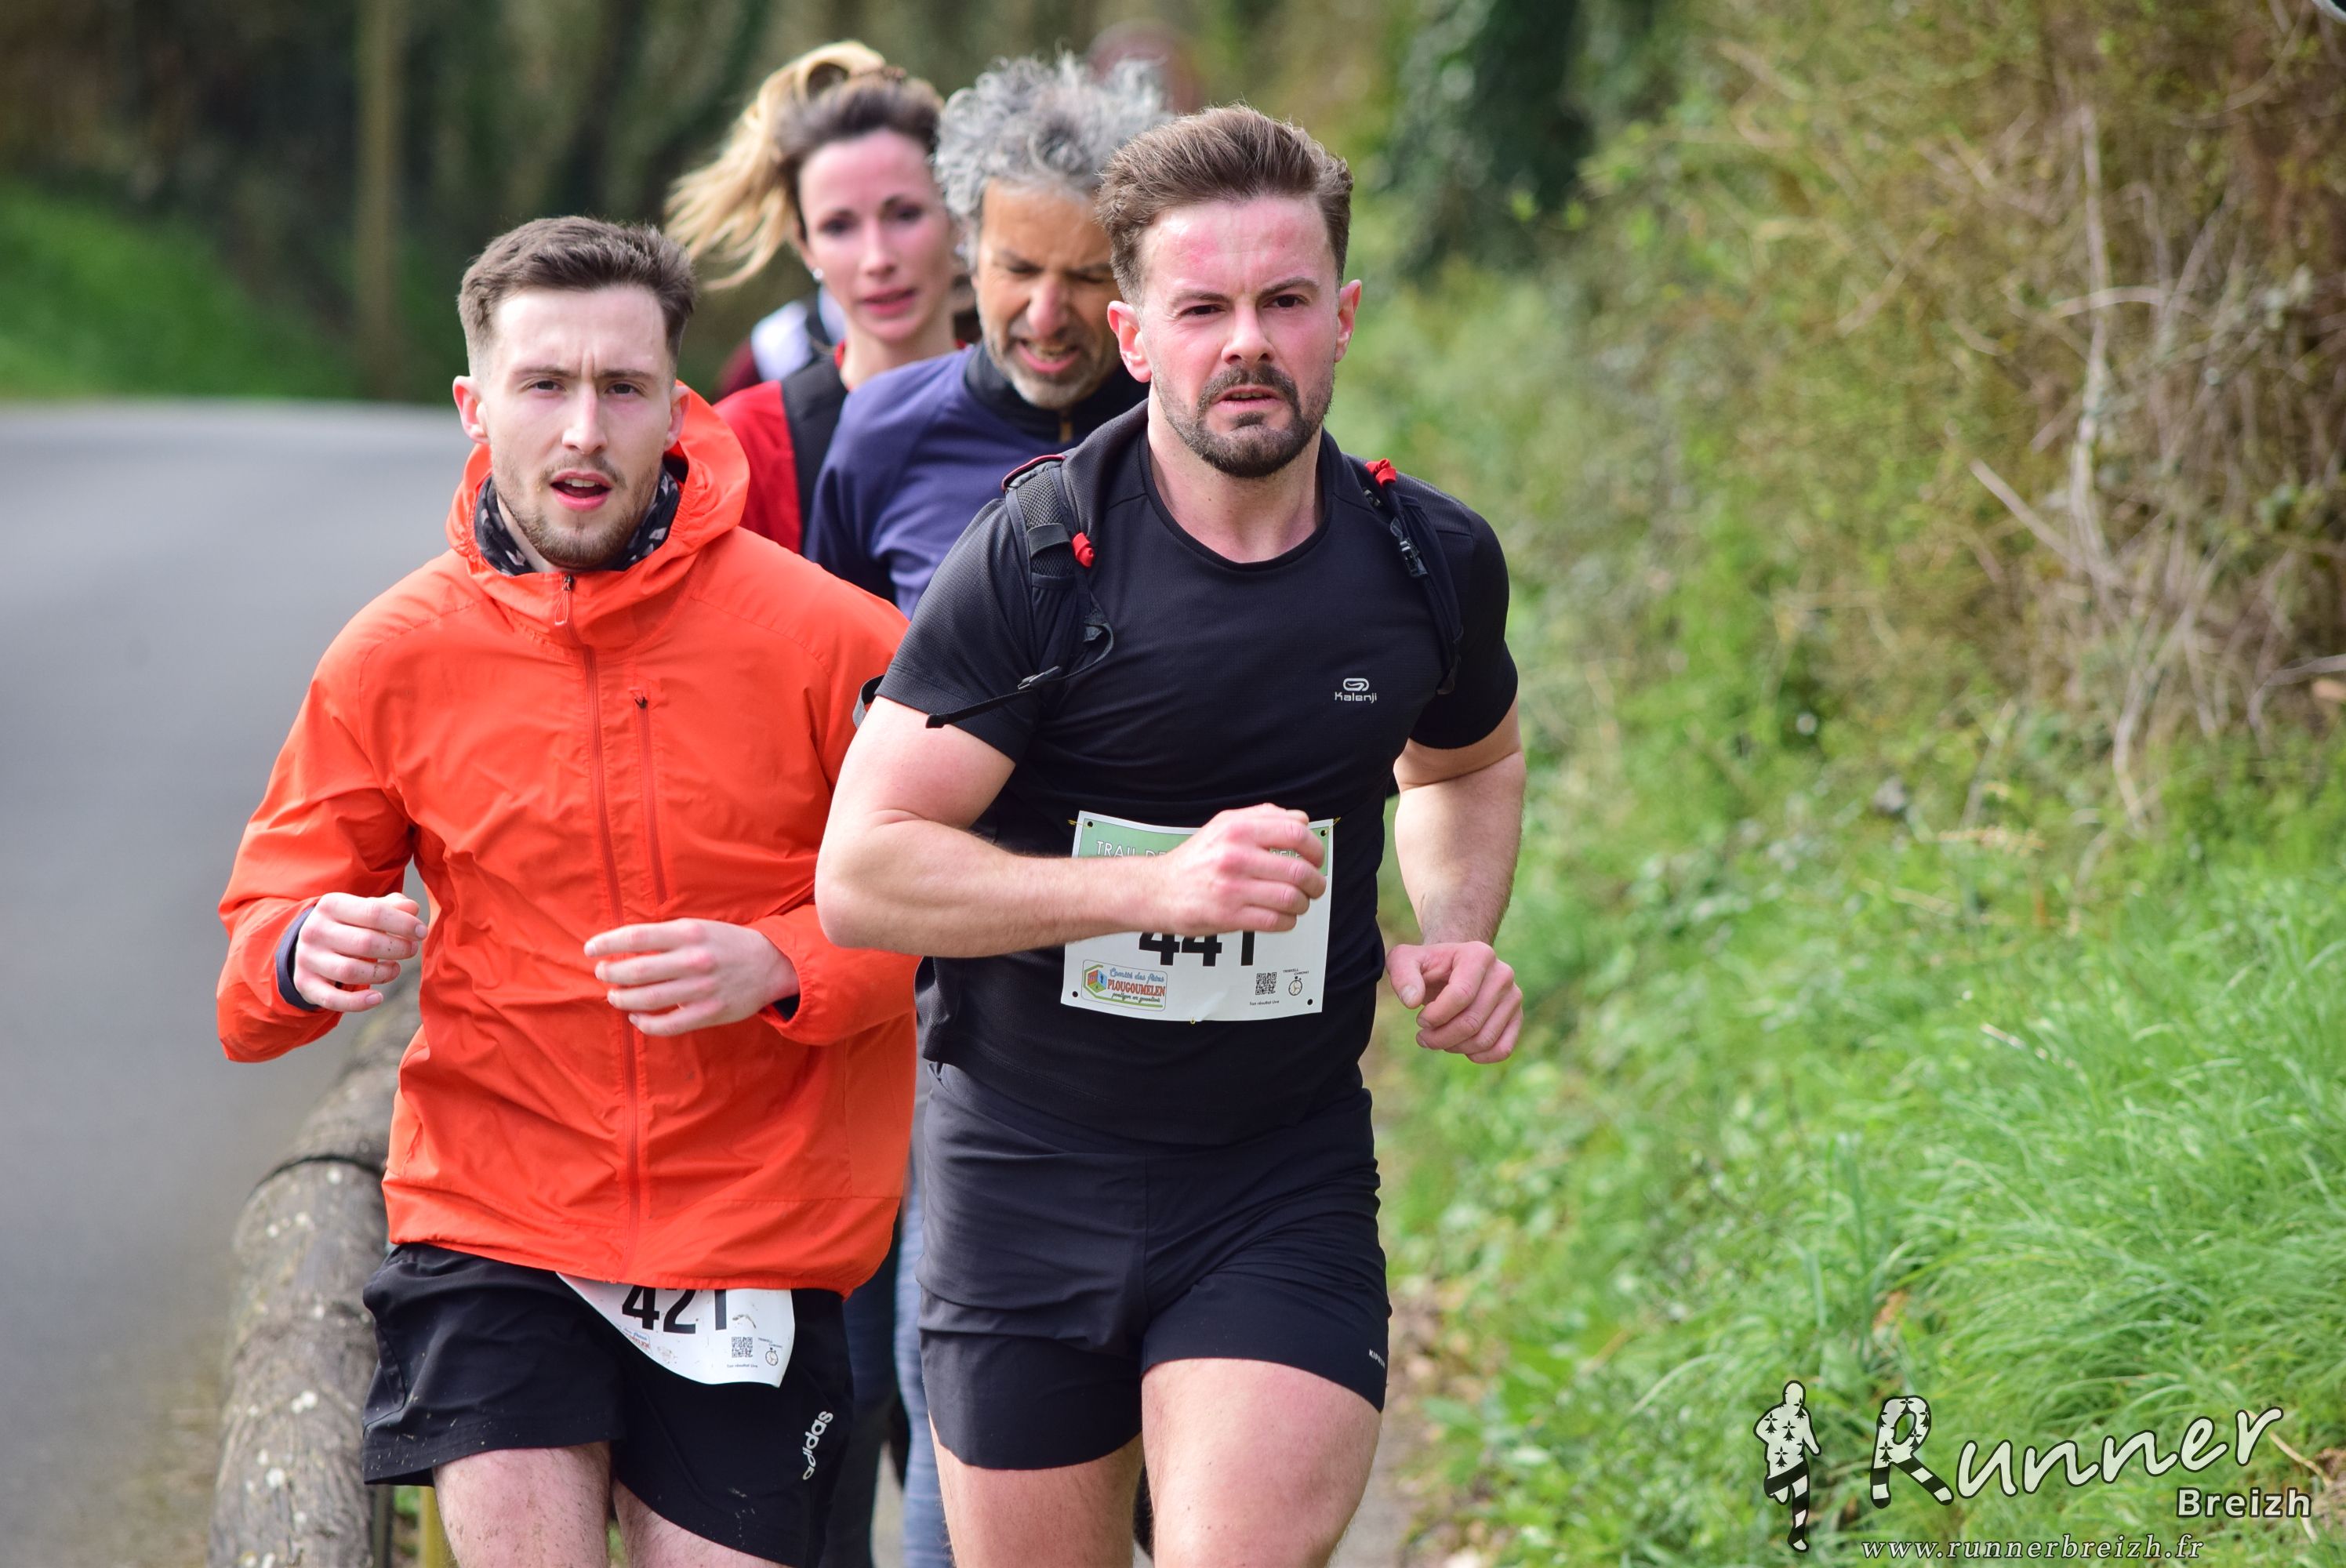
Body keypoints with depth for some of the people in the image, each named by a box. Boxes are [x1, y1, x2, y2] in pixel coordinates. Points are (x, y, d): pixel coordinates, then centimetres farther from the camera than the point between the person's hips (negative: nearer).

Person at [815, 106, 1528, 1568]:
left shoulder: (1434, 561, 0)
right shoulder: (1035, 558, -12)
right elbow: (862, 872, -16)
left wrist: (1458, 936, 4)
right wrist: (1160, 886, -26)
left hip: (1288, 1186, 1)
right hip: (1027, 1171, -1)